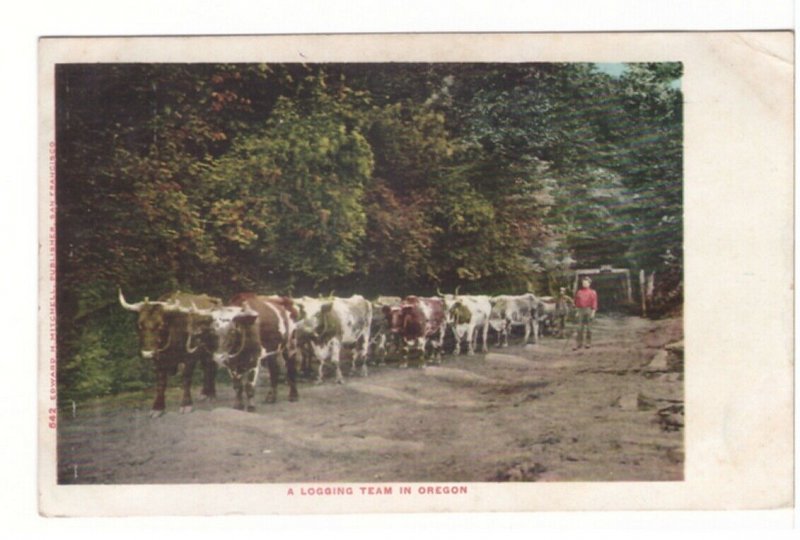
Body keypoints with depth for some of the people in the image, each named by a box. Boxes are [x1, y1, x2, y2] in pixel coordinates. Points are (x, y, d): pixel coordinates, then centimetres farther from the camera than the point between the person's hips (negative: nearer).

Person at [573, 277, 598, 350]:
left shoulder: (592, 292, -1)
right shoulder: (579, 292, 9)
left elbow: (594, 303, -6)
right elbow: (577, 302, 14)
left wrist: (593, 312, -13)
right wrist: (577, 311, 8)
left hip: (589, 310, -3)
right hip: (581, 310, 3)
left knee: (588, 327, 2)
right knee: (580, 328, 0)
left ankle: (588, 342, 10)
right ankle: (579, 343, 1)